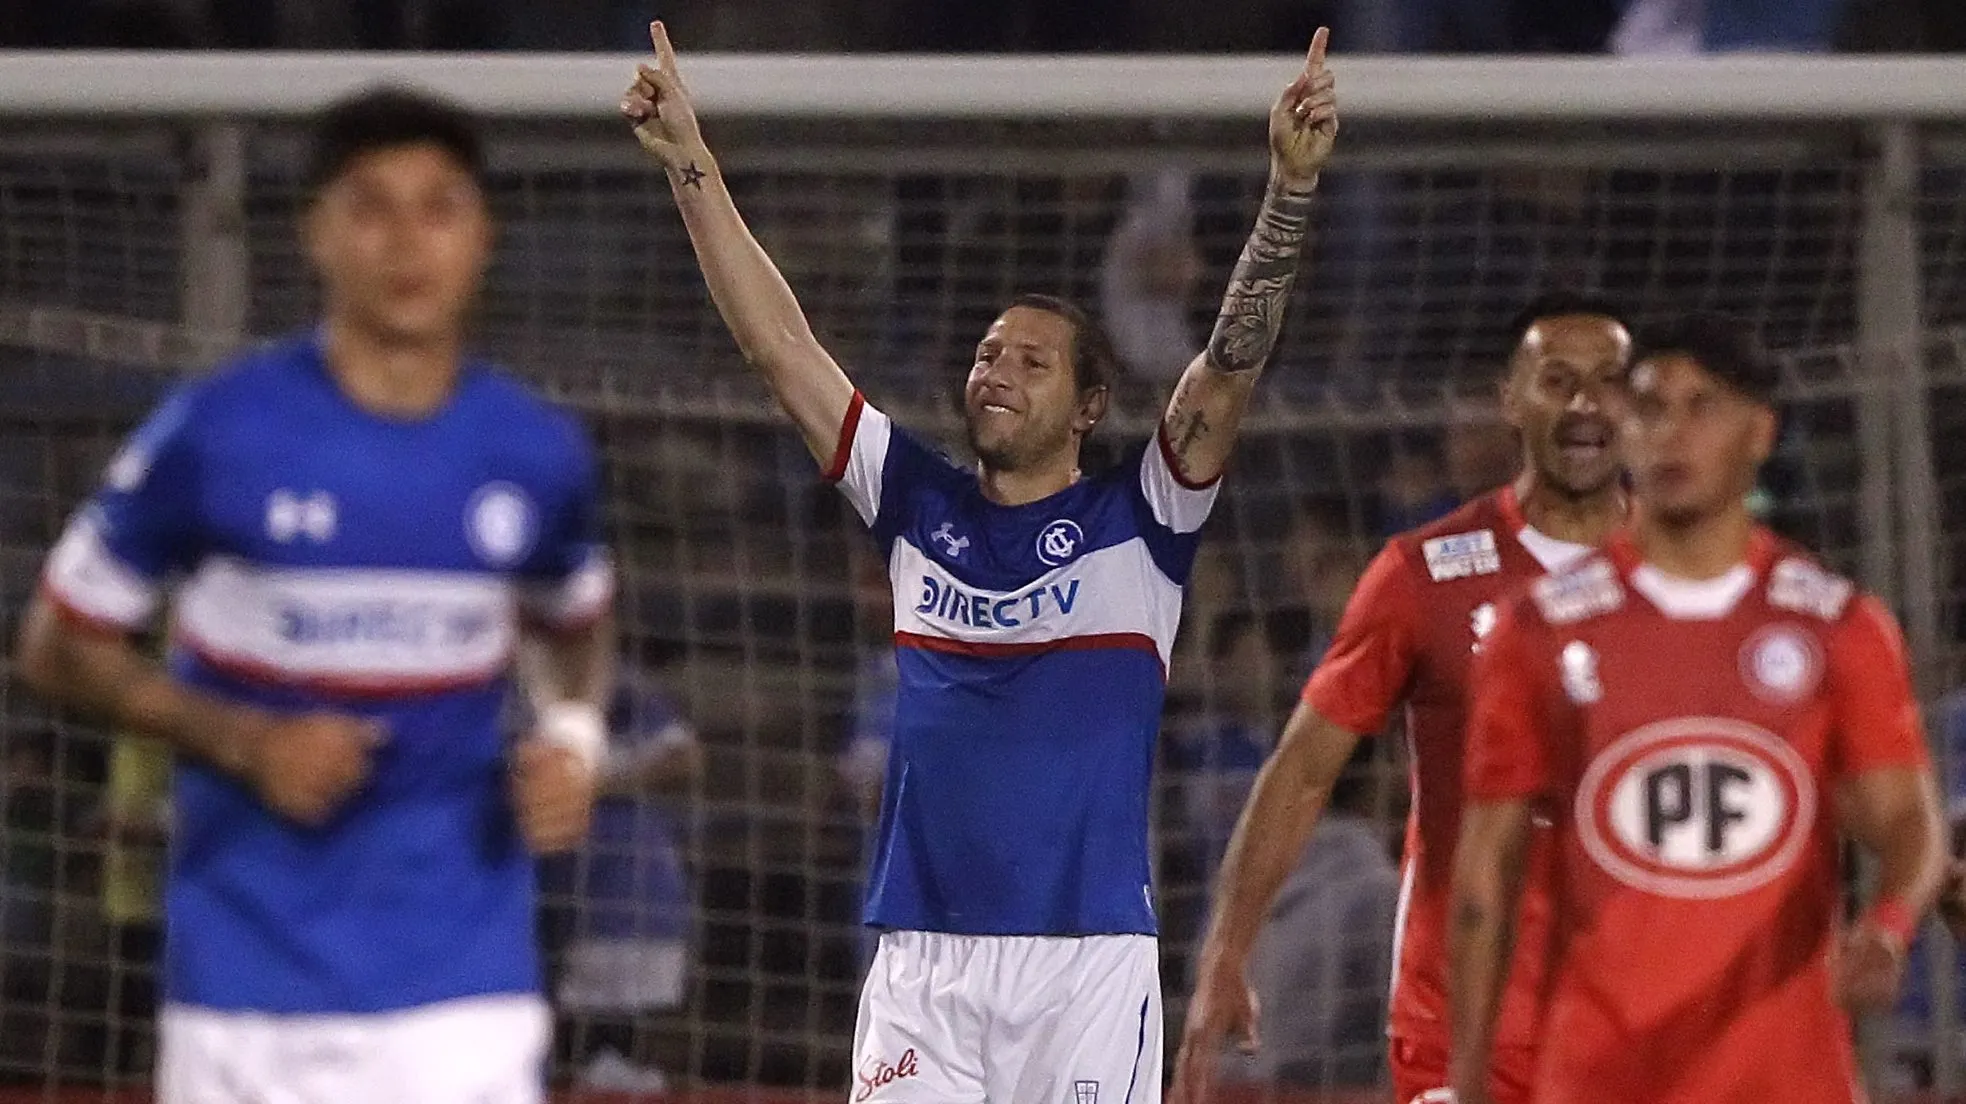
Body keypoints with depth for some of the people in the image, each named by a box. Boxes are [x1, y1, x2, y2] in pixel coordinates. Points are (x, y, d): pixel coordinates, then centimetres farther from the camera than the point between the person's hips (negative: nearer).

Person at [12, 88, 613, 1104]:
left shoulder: (536, 454, 2)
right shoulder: (215, 435, -7)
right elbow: (60, 646, 1)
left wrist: (573, 733, 1)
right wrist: (243, 742, -13)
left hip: (461, 980, 2)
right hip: (250, 972, -1)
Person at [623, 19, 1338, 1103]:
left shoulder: (1137, 521, 4)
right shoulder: (921, 506, 12)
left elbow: (1232, 361, -9)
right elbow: (780, 344, 10)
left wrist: (1289, 190, -22)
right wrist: (690, 164, 5)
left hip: (1090, 955, -3)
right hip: (922, 960, 3)